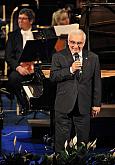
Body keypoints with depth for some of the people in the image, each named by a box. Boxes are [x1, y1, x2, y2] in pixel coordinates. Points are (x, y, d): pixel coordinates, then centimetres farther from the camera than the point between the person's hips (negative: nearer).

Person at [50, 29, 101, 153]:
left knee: (83, 138, 7)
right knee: (62, 137, 3)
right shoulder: (58, 57, 2)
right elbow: (53, 77, -9)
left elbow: (96, 82, 8)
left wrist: (96, 104, 7)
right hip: (64, 105, -1)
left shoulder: (93, 58, 6)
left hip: (83, 106, 1)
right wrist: (70, 70, -19)